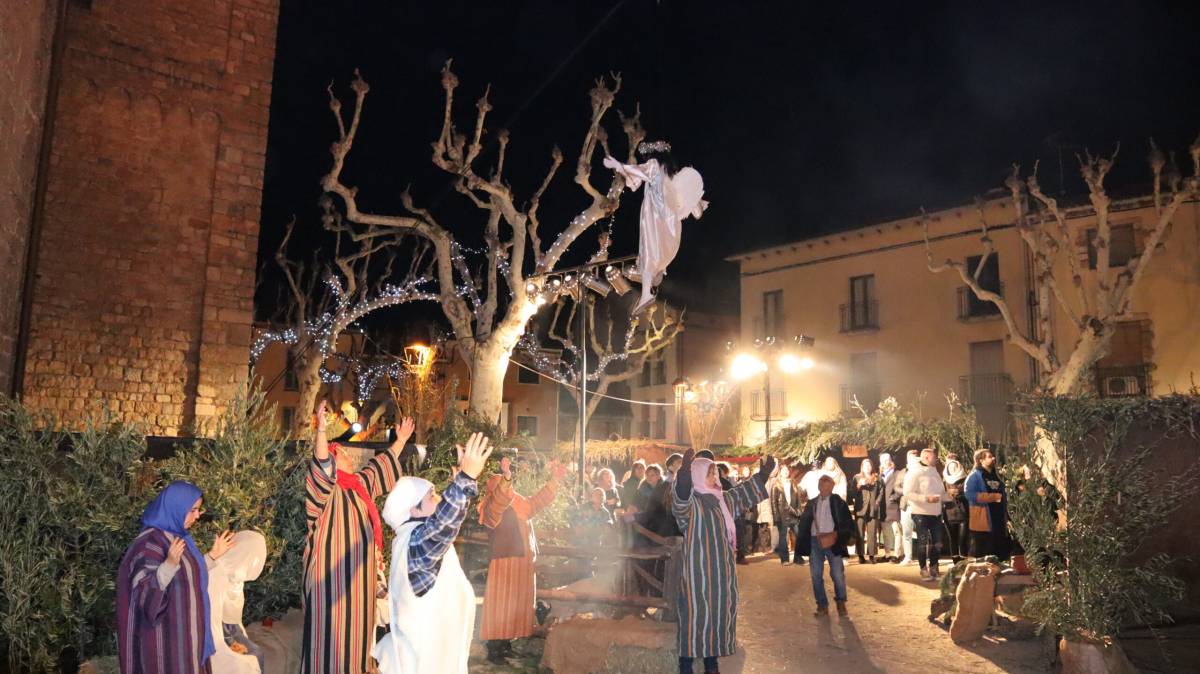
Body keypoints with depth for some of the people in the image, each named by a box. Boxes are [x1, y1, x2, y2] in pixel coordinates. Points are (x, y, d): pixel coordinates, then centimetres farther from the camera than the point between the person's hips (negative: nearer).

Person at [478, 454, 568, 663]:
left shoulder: (518, 503, 13)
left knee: (517, 603, 13)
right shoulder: (491, 508, -12)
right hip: (504, 562, -8)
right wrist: (506, 477, -51)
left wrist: (554, 480, 14)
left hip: (522, 561, 8)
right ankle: (494, 648, 3)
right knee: (500, 604, -4)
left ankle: (506, 642, 23)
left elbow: (537, 501, 23)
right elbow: (498, 502, -35)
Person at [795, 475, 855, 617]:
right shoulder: (811, 503, 12)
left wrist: (836, 535, -13)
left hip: (832, 541, -3)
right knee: (816, 575, 3)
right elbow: (804, 522, 9)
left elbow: (847, 521, -2)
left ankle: (841, 603, 18)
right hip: (815, 541, 3)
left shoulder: (838, 502, 2)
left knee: (838, 574, -2)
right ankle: (822, 605, 13)